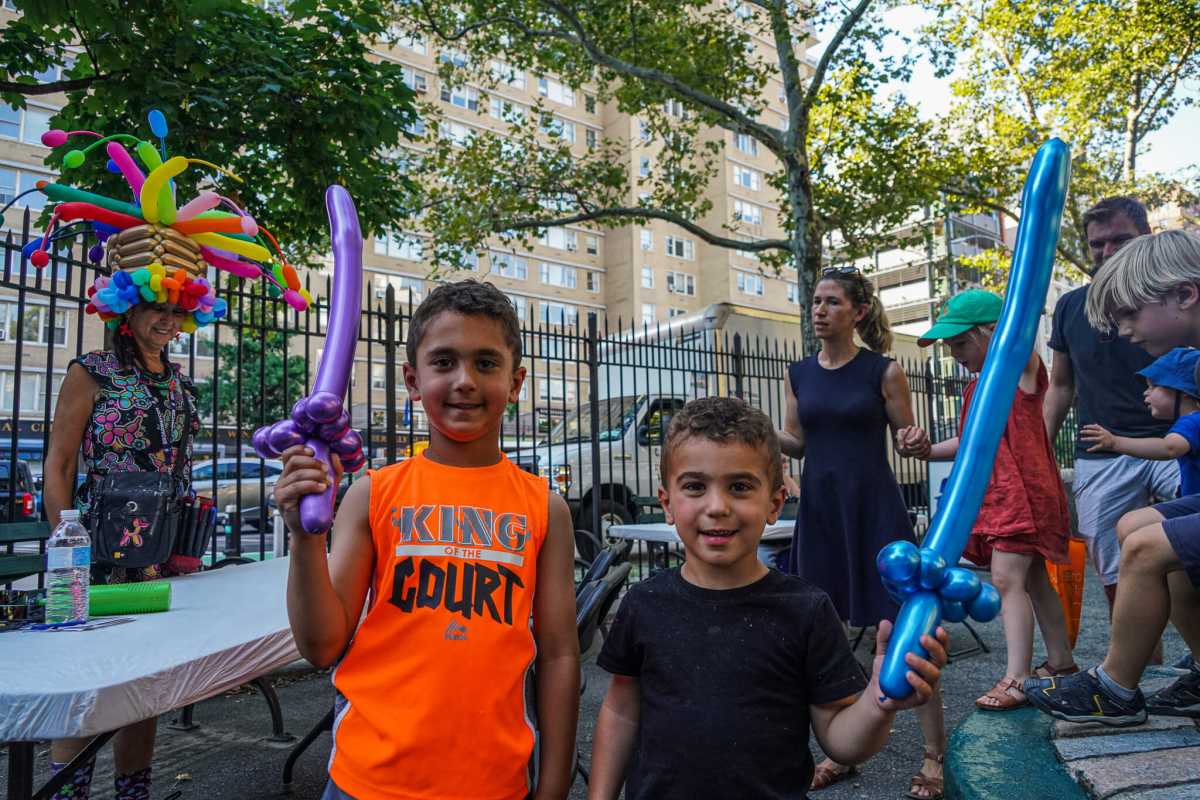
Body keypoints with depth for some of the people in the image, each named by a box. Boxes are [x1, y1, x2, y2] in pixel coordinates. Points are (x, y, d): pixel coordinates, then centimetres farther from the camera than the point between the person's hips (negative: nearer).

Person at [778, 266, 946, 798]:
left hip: (874, 509, -4)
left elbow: (908, 438, 2)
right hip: (819, 511, 4)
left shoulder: (883, 371, -4)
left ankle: (933, 755, 13)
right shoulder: (800, 373, 7)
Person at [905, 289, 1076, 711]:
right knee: (1032, 579, 17)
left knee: (1007, 579, -14)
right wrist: (929, 450, 4)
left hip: (1024, 491, -9)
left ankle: (1016, 679, -11)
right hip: (993, 494, 9)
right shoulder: (973, 389, 14)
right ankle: (1060, 660, 31)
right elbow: (970, 442, 19)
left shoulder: (1022, 370, -8)